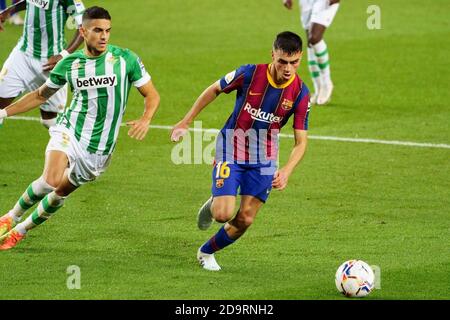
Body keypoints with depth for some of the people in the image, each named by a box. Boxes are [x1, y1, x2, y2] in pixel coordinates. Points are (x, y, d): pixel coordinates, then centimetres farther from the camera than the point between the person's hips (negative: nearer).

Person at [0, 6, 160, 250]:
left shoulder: (125, 59, -5)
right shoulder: (70, 63, 0)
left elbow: (151, 95, 1)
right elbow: (41, 95, 15)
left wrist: (145, 120, -20)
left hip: (99, 148, 0)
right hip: (69, 131, 0)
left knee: (61, 192, 7)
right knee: (51, 180, -25)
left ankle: (21, 230, 31)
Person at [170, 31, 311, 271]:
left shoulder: (300, 93, -13)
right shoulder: (249, 74, -19)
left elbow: (301, 141, -10)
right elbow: (214, 90, -1)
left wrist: (286, 171, -28)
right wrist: (187, 121, 3)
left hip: (263, 160, 3)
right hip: (231, 152, -3)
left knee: (245, 219, 0)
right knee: (224, 214, -16)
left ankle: (206, 252, 26)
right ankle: (212, 205, 22)